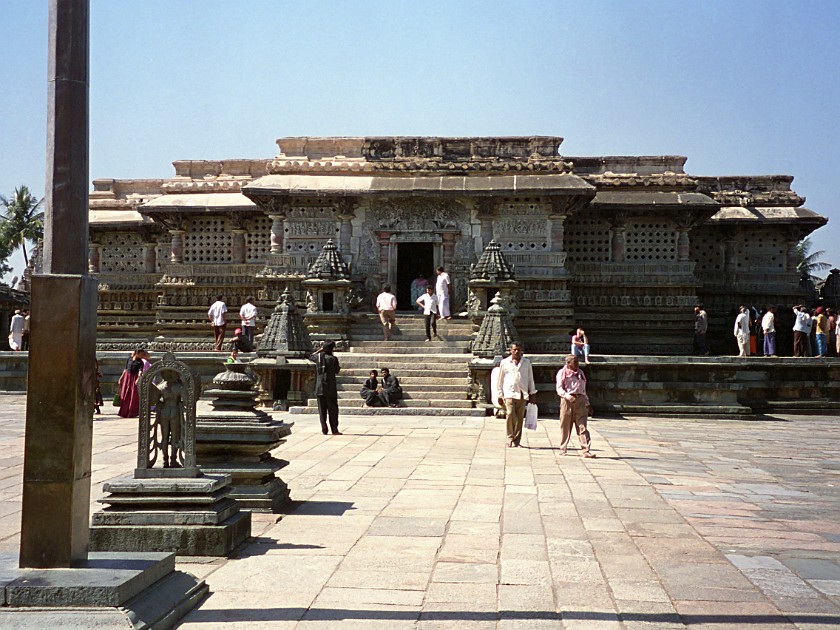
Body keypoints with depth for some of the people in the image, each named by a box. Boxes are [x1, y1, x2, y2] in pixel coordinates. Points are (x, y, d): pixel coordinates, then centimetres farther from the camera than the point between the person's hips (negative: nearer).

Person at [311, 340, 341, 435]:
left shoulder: (319, 357, 3)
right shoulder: (333, 359, -8)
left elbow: (311, 357, 27)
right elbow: (337, 371, 4)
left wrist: (320, 350, 30)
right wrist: (339, 367, 23)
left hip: (320, 388, 4)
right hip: (330, 388, -4)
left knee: (322, 409, 7)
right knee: (332, 409, 2)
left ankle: (324, 429, 6)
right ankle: (334, 430, 1)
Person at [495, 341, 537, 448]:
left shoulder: (526, 363, 11)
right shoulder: (504, 363, 7)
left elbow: (530, 379, 17)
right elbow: (500, 380, 11)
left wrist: (532, 393, 15)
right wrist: (500, 395, 9)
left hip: (522, 394, 2)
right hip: (509, 393, -2)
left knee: (519, 418, 1)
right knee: (510, 415, -16)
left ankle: (516, 441, 9)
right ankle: (510, 439, -6)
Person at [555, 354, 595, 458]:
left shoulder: (580, 373, 20)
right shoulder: (562, 373, 3)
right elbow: (559, 388, -8)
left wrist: (588, 404, 23)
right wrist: (567, 395, -27)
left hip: (580, 400, 3)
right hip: (567, 400, -3)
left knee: (582, 426, -6)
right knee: (565, 426, 4)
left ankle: (585, 451, -12)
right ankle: (563, 449, 18)